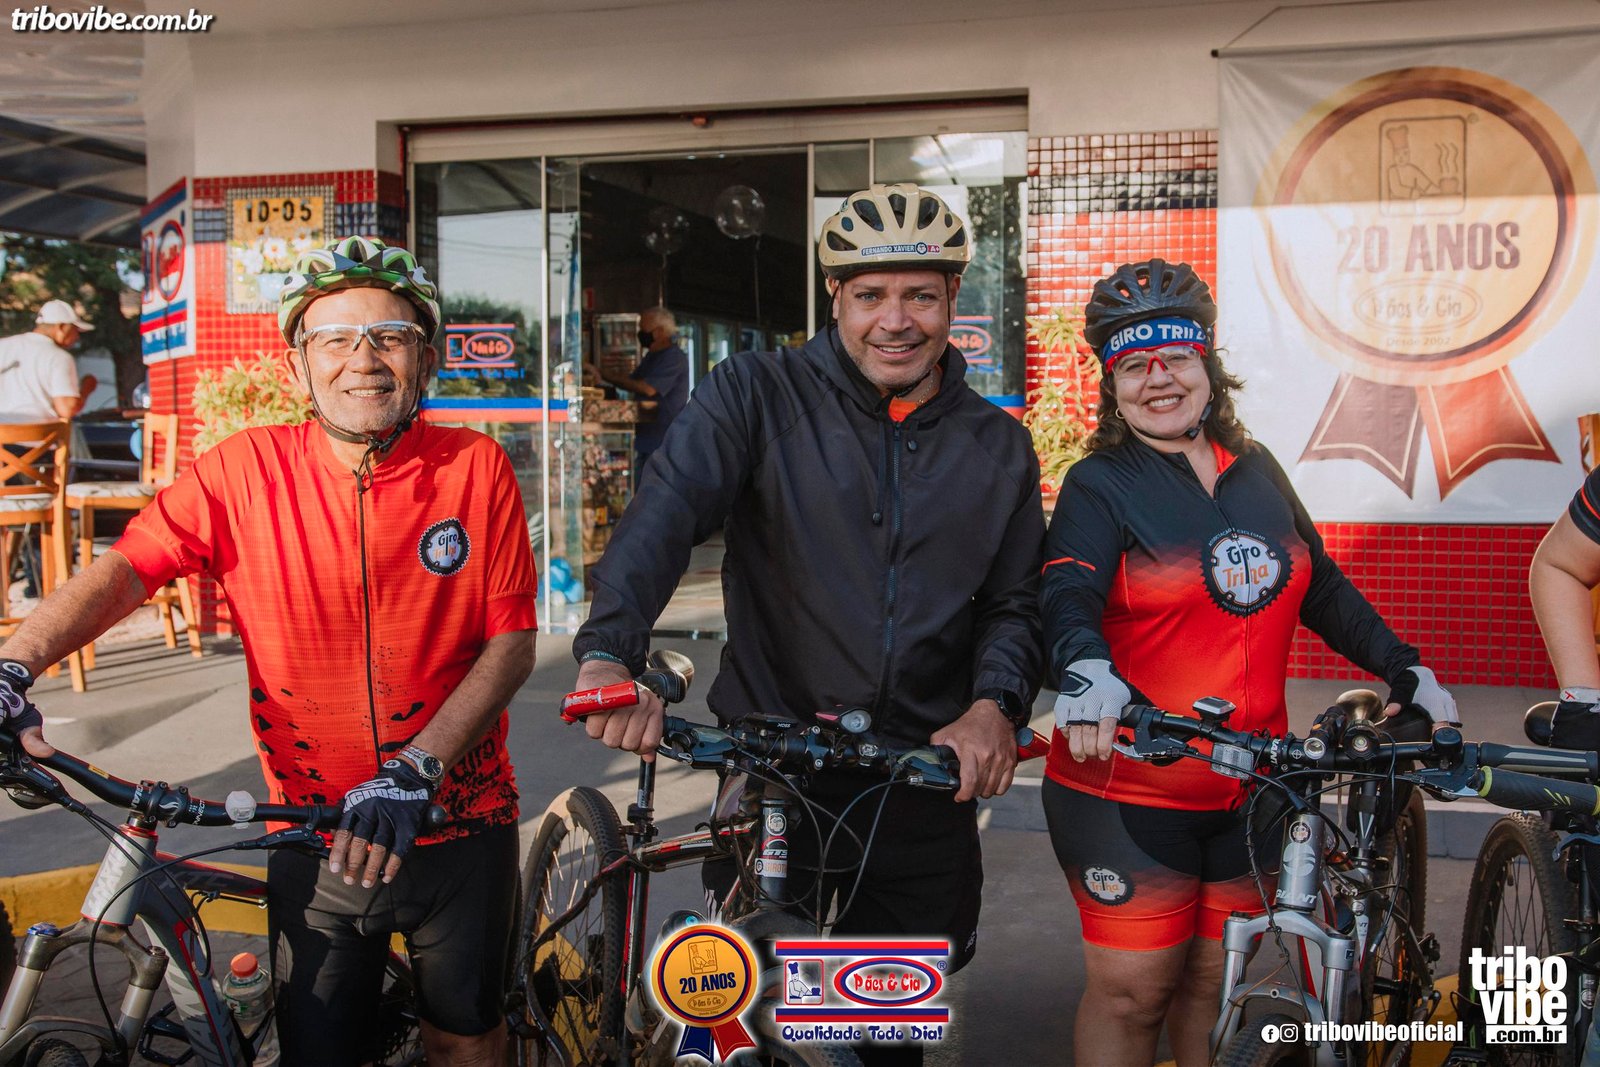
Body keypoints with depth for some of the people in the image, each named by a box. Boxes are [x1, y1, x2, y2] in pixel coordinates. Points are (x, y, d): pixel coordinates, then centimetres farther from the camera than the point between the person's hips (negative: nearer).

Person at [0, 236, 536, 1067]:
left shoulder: (475, 467, -9)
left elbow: (511, 644, -11)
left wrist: (416, 770, -23)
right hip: (316, 837, 0)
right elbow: (123, 570, -12)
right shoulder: (247, 471, -7)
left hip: (459, 830, 0)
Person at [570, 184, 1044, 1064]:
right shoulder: (758, 396, -4)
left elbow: (1015, 602, 9)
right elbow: (665, 511, -18)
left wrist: (995, 703, -12)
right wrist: (608, 652, -36)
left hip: (925, 784, 3)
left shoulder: (999, 446, 7)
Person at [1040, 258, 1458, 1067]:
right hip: (1127, 790, -4)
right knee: (1131, 991, 2)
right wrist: (1084, 674, -41)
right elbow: (1067, 597, -22)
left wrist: (1406, 669, 15)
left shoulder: (1257, 471, 9)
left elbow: (1320, 587, 19)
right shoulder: (1100, 485, -6)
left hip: (1249, 785, 5)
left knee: (1215, 981, 14)